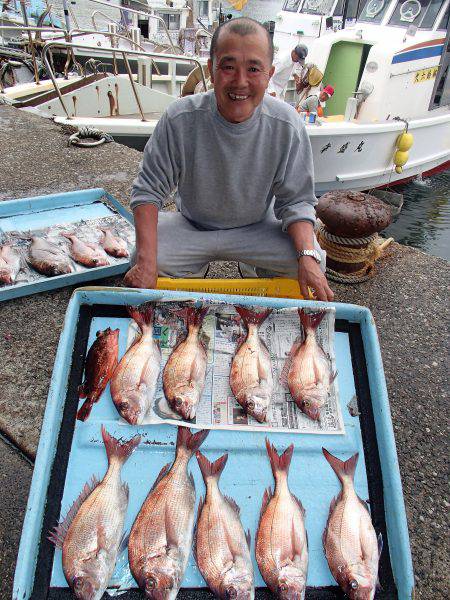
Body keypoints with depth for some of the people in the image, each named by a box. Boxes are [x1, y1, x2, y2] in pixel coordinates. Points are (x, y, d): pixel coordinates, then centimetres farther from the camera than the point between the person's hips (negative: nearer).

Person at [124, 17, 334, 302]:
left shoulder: (288, 126, -18)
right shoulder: (180, 118, -20)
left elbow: (297, 201, -12)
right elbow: (148, 190, -15)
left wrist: (308, 257, -31)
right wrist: (146, 261, -28)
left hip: (258, 229, 0)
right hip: (191, 226, 1)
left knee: (314, 262, -23)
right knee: (143, 260, -25)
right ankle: (193, 276, 12)